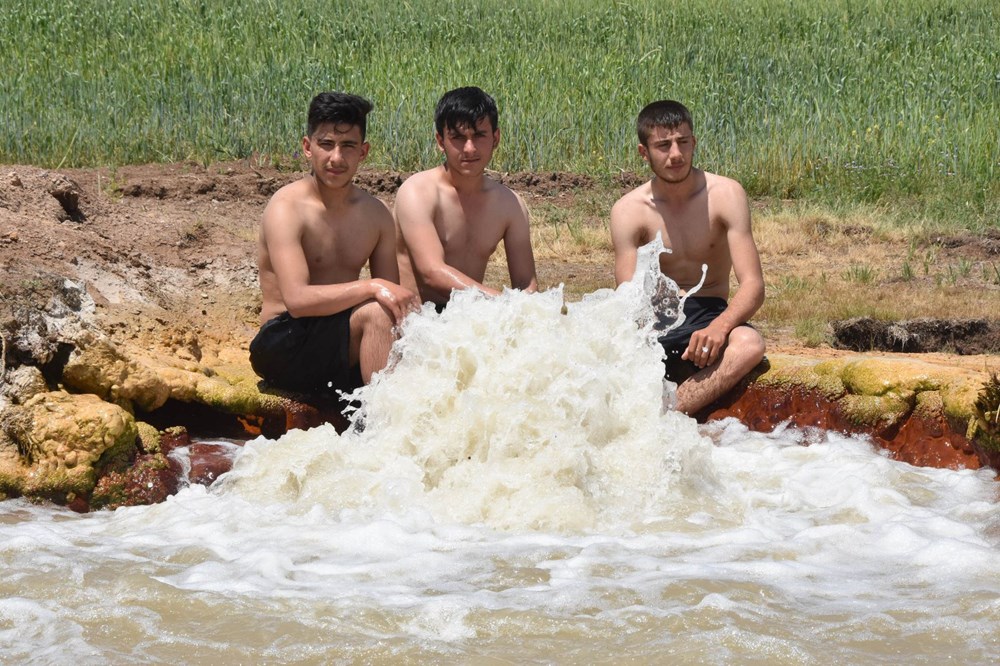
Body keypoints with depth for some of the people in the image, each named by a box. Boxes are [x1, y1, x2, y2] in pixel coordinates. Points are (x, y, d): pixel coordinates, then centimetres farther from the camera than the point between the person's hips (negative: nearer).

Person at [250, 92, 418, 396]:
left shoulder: (376, 214, 9)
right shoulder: (287, 208, -11)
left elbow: (394, 297, 8)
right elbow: (297, 300, -23)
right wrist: (372, 287, -30)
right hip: (284, 343, -6)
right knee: (375, 313, -30)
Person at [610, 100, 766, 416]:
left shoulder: (725, 195, -5)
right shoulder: (628, 211, -3)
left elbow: (753, 285, -12)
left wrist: (719, 327, -33)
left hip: (710, 315, -1)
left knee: (749, 344, -36)